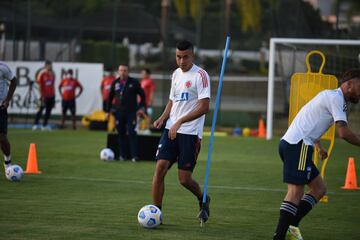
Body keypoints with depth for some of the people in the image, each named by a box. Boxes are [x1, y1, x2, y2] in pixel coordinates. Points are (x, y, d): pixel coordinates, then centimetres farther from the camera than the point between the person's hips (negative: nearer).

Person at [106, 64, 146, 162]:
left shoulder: (134, 82, 0)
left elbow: (142, 95, 6)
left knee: (132, 133, -10)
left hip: (131, 112, -3)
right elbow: (110, 97, 14)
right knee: (121, 134, 5)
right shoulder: (115, 83, 7)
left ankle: (134, 155, -9)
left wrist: (141, 107, -4)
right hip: (119, 112, 3)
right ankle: (122, 155, 13)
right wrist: (108, 111, 10)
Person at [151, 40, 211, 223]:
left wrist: (179, 121, -21)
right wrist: (163, 118, 5)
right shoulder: (176, 74, 14)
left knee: (184, 179, -4)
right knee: (160, 168, -8)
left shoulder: (200, 75, -9)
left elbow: (204, 107, -16)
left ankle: (202, 199, 27)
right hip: (171, 130, 6)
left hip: (190, 133, -6)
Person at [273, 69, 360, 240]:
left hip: (289, 143, 10)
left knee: (319, 188, 12)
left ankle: (291, 226, 4)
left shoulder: (329, 96, 24)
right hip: (298, 146, -10)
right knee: (296, 192, -14)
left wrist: (318, 146, 41)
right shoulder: (336, 98, -8)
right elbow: (343, 132, -17)